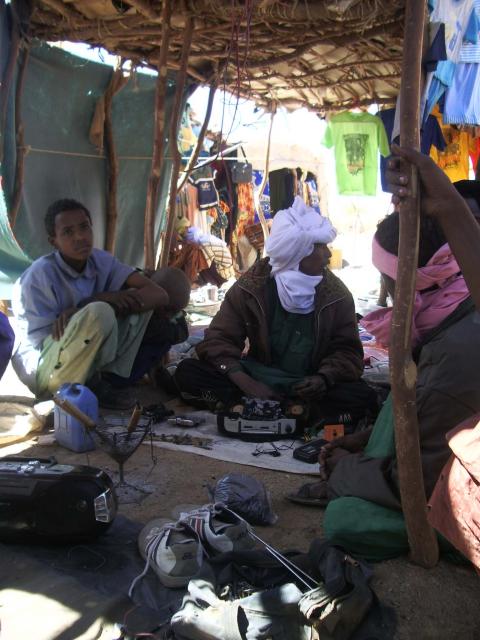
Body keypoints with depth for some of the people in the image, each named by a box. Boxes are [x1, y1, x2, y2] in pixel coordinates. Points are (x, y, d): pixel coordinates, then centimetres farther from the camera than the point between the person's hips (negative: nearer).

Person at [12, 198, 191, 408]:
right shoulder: (39, 275, -20)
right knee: (99, 314, -35)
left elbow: (158, 293, -15)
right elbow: (39, 342, -18)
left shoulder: (101, 260, -5)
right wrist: (103, 300, -22)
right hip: (43, 369, -6)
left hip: (90, 363, 6)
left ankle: (109, 377, -10)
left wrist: (83, 308, -26)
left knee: (143, 298, -7)